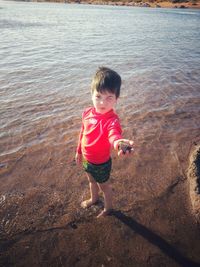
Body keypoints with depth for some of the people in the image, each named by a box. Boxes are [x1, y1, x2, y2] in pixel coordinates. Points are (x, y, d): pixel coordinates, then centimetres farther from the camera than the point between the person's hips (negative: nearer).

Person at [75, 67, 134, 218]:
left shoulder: (112, 120, -32)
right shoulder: (87, 113, -12)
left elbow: (114, 135, -54)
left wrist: (118, 142, -78)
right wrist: (79, 151, 14)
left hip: (101, 163, -6)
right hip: (87, 159, 6)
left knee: (104, 186, 21)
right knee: (91, 180, 32)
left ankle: (108, 208, 53)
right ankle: (94, 199, 64)